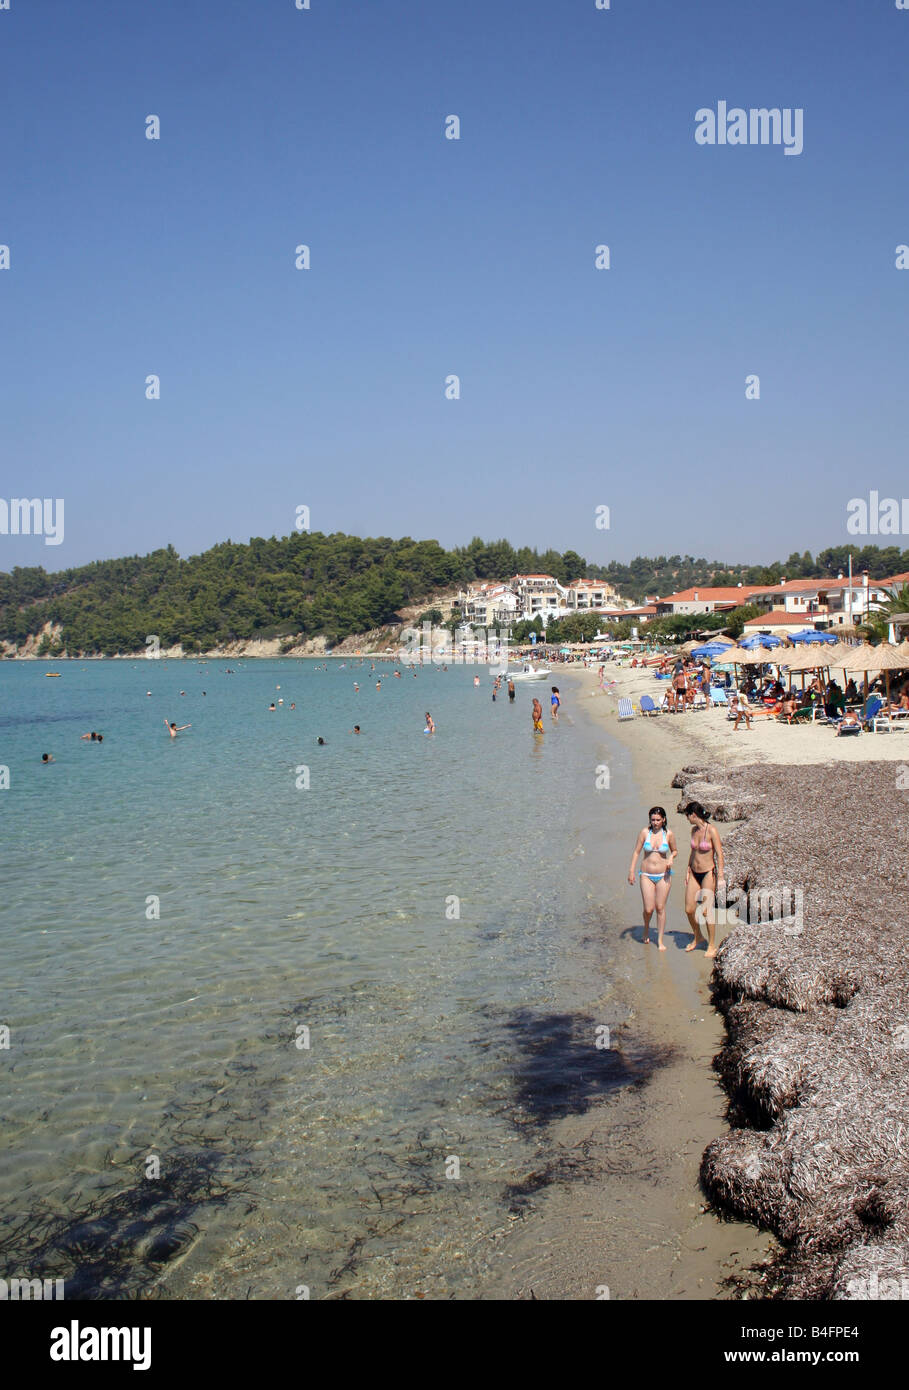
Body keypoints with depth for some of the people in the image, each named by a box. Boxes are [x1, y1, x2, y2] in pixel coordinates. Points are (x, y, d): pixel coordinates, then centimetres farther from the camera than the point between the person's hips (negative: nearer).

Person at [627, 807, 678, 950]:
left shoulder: (668, 834, -3)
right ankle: (646, 929, 29)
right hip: (647, 875, 0)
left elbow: (675, 850, 13)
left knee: (660, 908, 1)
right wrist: (631, 871, -1)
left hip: (663, 875, 0)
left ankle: (660, 940, 14)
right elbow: (636, 852, 2)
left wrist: (671, 859, -9)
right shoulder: (645, 833, -5)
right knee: (648, 909, -4)